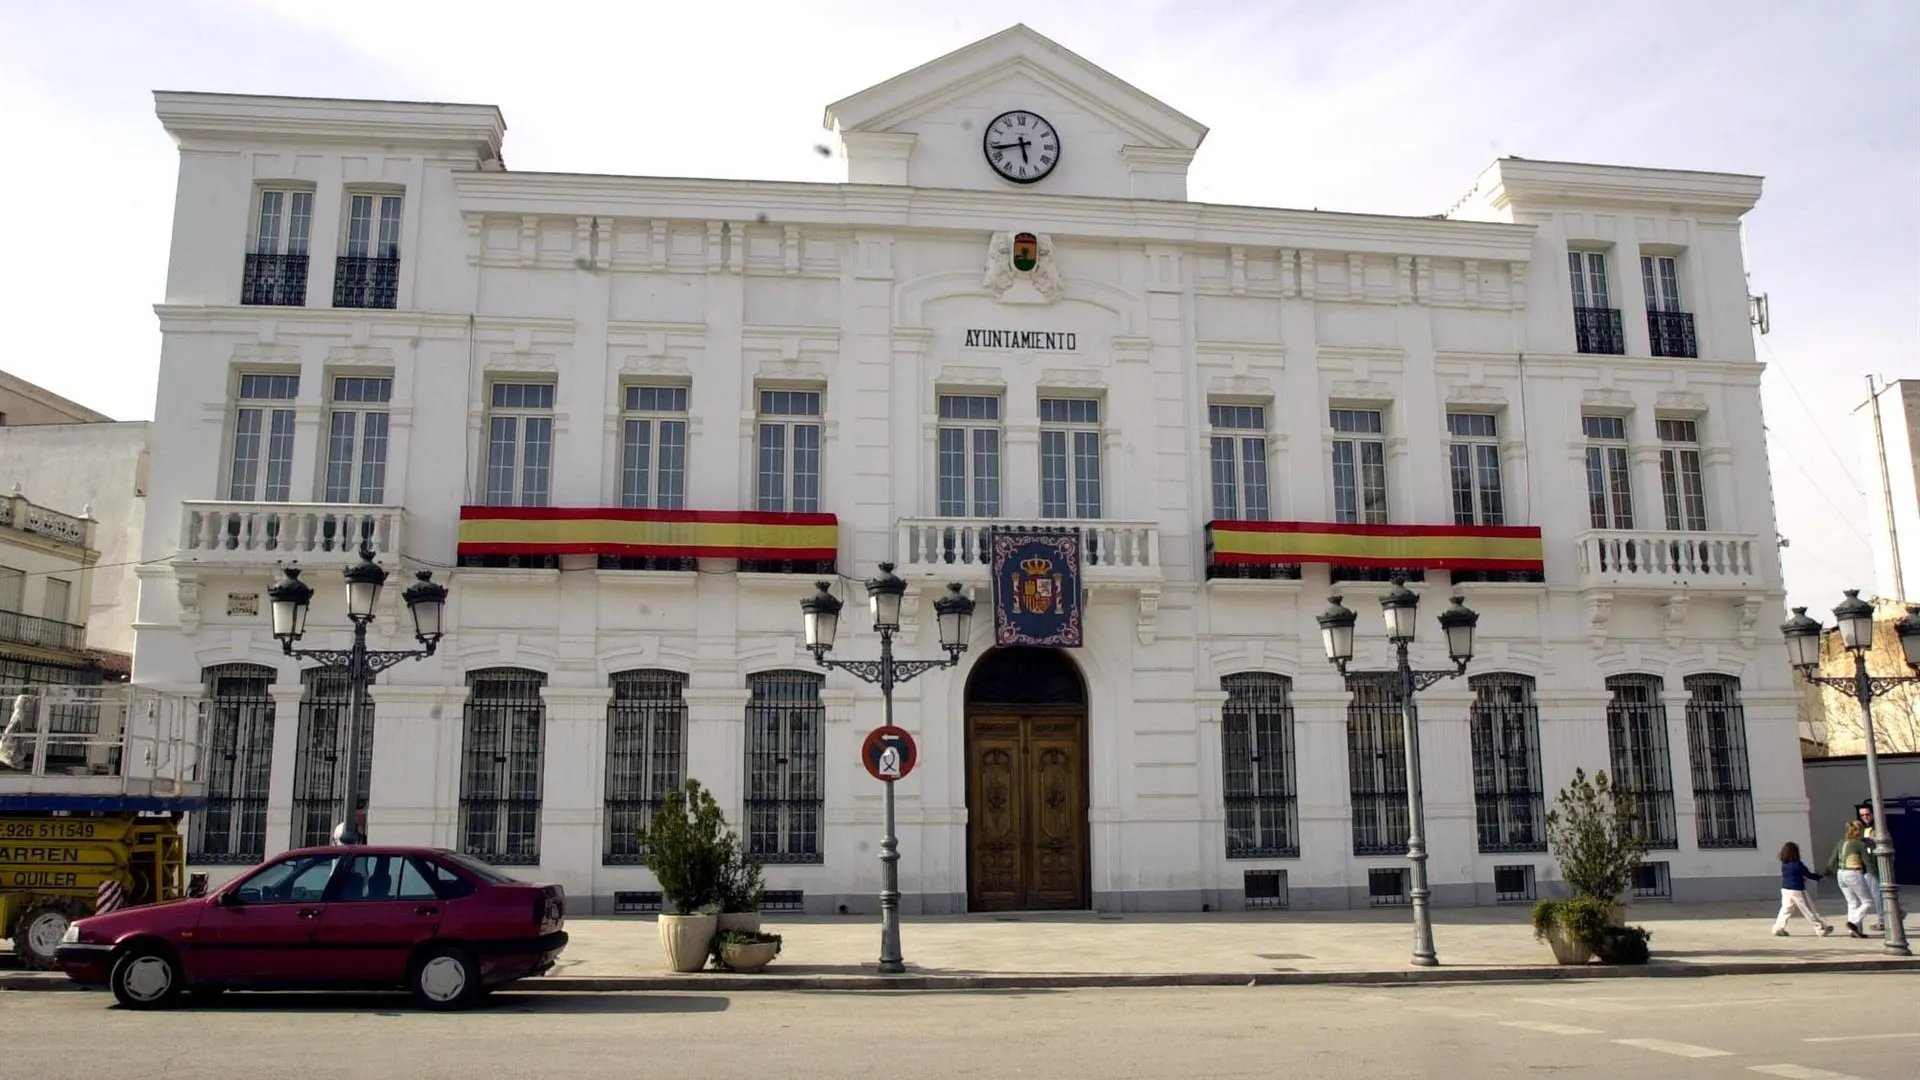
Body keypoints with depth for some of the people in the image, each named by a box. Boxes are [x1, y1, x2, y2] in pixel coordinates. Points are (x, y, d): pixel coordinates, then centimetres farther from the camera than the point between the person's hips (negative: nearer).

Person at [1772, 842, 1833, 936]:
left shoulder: (1783, 865, 4)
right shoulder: (1798, 864, -15)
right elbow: (1809, 875, -7)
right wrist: (1820, 877, 6)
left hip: (1785, 890, 6)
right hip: (1797, 891, -6)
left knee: (1785, 910, 10)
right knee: (1809, 910, 4)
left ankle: (1778, 928, 5)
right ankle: (1821, 928, 13)